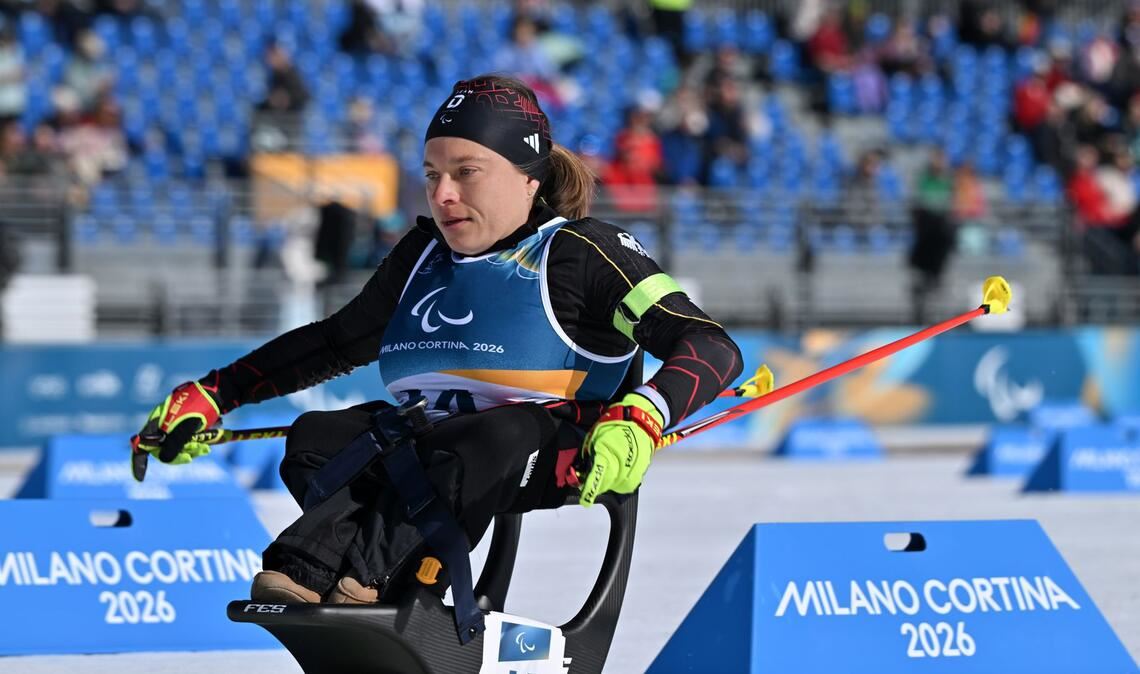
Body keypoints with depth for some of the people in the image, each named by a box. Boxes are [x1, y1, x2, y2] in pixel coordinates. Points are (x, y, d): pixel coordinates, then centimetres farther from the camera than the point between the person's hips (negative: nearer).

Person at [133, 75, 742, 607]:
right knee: (315, 436, -19)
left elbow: (712, 348, -11)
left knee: (494, 437, -38)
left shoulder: (579, 251, -3)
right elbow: (335, 345, 31)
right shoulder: (424, 253, 17)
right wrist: (211, 395, 23)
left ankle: (368, 572, -50)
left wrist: (639, 421, -30)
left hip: (552, 457, -6)